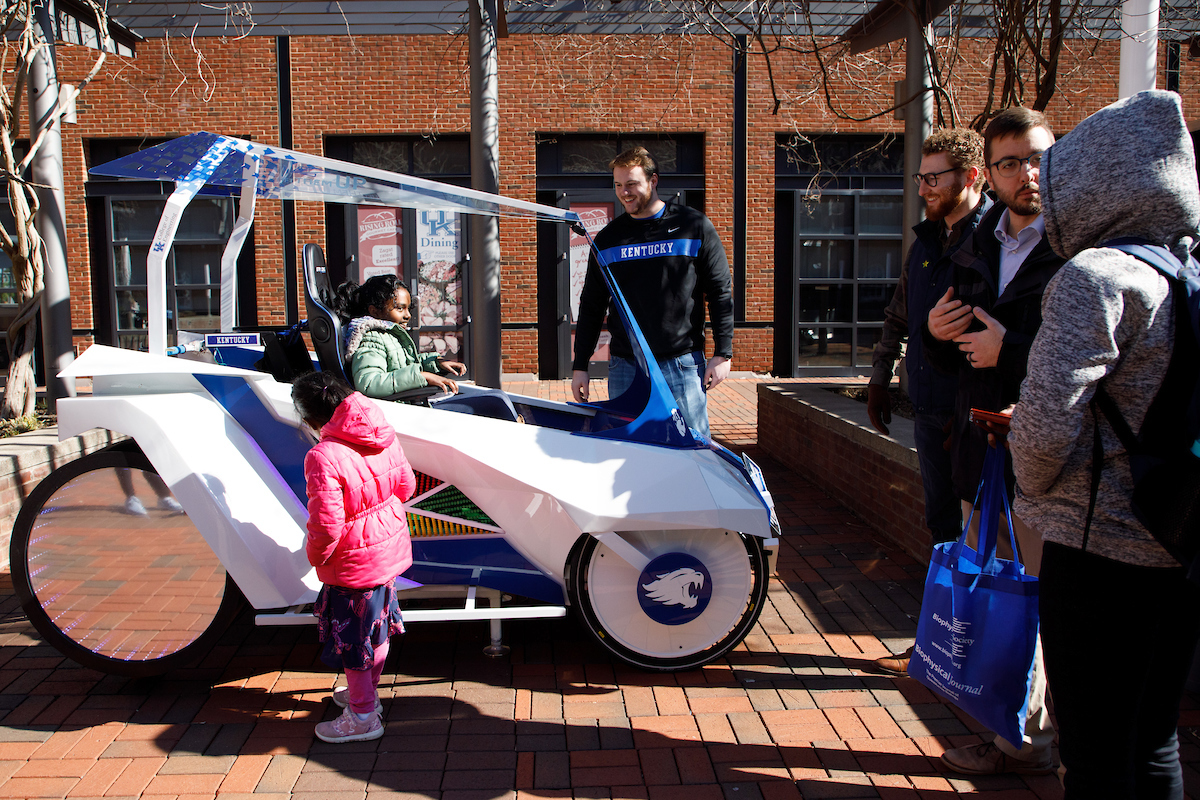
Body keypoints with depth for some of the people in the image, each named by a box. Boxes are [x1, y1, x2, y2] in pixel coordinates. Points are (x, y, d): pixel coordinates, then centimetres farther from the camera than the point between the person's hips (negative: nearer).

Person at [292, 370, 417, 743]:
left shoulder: (324, 457, -29)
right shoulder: (384, 436, -5)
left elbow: (326, 526, -27)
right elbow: (405, 485, 7)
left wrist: (315, 558, -8)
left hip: (354, 562, -8)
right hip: (390, 548, 8)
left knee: (352, 636, 11)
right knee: (377, 624, 24)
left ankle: (363, 716, 26)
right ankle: (366, 692, 45)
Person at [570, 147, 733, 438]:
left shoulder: (694, 226, 3)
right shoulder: (608, 239, 10)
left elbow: (721, 293, 3)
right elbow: (591, 306, 14)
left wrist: (723, 354, -3)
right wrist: (580, 366, 10)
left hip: (684, 365, -2)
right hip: (625, 368, 2)